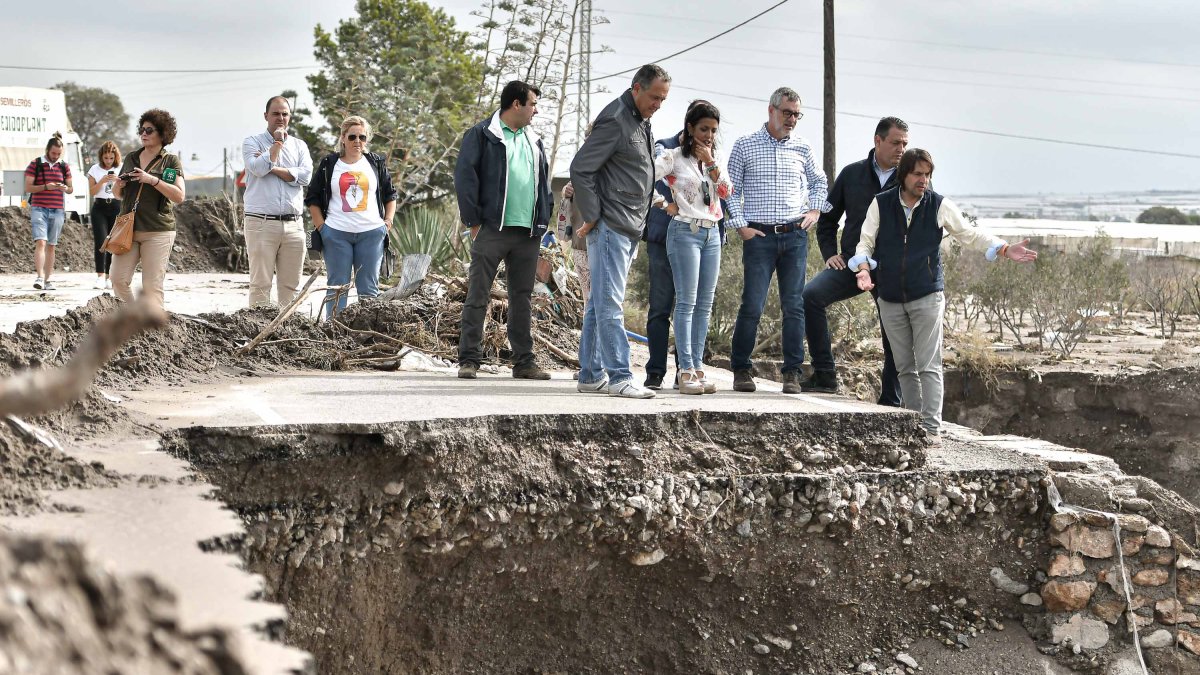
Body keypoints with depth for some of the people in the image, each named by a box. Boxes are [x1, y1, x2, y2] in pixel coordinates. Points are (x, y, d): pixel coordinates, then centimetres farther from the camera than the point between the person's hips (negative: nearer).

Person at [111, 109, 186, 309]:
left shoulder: (171, 161, 2)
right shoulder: (131, 158, 16)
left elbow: (179, 196, -9)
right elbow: (118, 195, 23)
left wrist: (152, 180, -17)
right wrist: (118, 185, 0)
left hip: (157, 231, -4)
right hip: (127, 227, 5)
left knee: (152, 285, -7)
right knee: (118, 278, -6)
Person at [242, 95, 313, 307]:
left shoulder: (299, 146, 15)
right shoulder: (252, 142, 6)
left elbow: (305, 176, -2)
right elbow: (258, 169, -13)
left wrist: (272, 168, -7)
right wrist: (278, 143, -4)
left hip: (293, 224, 3)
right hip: (261, 223, -3)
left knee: (290, 284, 5)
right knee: (260, 283, -5)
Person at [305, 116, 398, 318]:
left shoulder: (376, 163, 10)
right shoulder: (329, 164, 5)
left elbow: (390, 195, 18)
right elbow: (312, 198, 9)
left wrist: (388, 222, 6)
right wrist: (321, 226, 0)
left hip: (371, 233, 1)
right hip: (336, 233, -1)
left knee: (369, 287, 4)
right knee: (337, 287, 1)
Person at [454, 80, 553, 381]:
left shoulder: (534, 141, 19)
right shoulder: (482, 134, -1)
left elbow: (543, 182, 25)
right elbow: (465, 176, -7)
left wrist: (543, 219, 14)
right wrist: (474, 221, -11)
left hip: (528, 233, 6)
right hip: (492, 230, -6)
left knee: (522, 298, 9)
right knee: (478, 296, -4)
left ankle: (524, 361, 14)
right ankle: (469, 360, -2)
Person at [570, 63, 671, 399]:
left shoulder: (641, 122, 16)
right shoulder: (615, 120, -14)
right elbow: (580, 169, -17)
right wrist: (592, 217, -15)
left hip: (630, 228, 10)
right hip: (610, 227, -10)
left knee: (601, 303, 12)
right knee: (610, 303, -8)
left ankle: (591, 375, 16)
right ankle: (619, 377, -10)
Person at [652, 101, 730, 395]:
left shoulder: (714, 159, 16)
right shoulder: (674, 157, -3)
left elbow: (725, 192, 4)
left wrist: (710, 163, -3)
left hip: (712, 234, 6)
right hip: (685, 232, -6)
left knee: (705, 305, 4)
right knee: (687, 303, -10)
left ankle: (698, 368, 7)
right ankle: (686, 372, -12)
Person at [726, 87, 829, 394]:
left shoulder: (802, 148, 10)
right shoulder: (744, 146, 2)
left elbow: (819, 182, 27)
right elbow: (732, 190, 5)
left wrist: (815, 209, 12)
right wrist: (741, 226, -3)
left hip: (795, 236, 3)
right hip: (759, 236, -3)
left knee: (794, 306, 1)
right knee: (752, 305, -6)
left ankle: (792, 372, 6)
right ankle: (741, 369, 6)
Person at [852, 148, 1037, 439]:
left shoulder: (939, 206, 0)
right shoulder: (880, 204, 2)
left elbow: (970, 234, 8)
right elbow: (865, 242, 4)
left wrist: (1004, 249, -3)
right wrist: (864, 268, -15)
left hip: (927, 297, -2)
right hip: (890, 300, 2)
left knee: (928, 366, -8)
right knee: (905, 368, 7)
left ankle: (931, 428, -8)